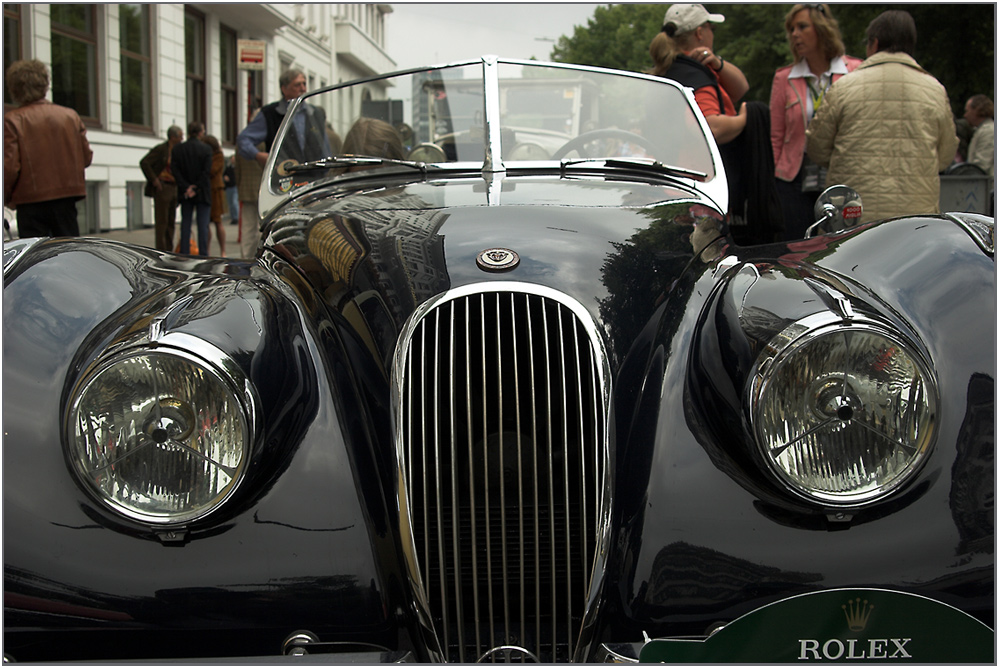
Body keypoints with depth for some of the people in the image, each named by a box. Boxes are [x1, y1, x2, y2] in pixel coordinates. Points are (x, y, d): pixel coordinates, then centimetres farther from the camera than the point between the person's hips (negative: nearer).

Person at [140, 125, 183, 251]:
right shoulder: (160, 149, -10)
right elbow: (144, 163, -17)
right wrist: (153, 180, -18)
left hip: (173, 188, 8)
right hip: (162, 188, -8)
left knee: (171, 221, 9)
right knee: (161, 221, -7)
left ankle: (169, 250, 14)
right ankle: (160, 252, -7)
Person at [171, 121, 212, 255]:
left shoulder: (177, 149, 2)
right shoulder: (206, 149, -7)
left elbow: (176, 171, -4)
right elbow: (206, 172, -13)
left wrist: (186, 187, -8)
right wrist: (196, 188, -10)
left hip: (185, 193, 3)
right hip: (202, 193, -3)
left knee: (185, 223, 8)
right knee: (203, 224, 0)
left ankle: (184, 253, 6)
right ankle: (203, 255, -3)